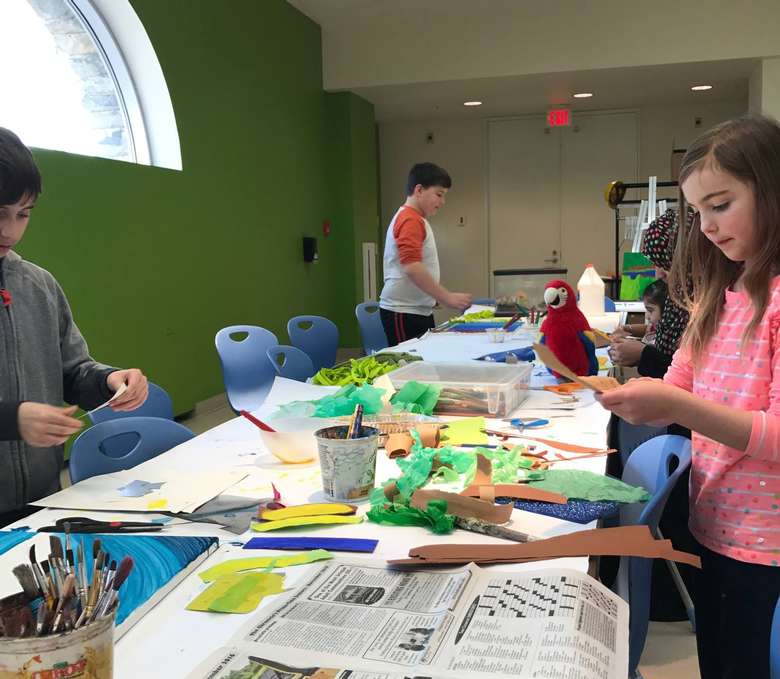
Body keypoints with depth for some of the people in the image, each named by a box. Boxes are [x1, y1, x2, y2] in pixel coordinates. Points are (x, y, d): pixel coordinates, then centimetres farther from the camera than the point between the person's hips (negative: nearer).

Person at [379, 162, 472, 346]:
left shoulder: (415, 220, 18)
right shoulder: (410, 220, -13)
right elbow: (412, 267, -24)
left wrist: (442, 297, 24)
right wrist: (448, 297, -23)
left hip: (418, 311, 10)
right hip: (404, 313, -10)